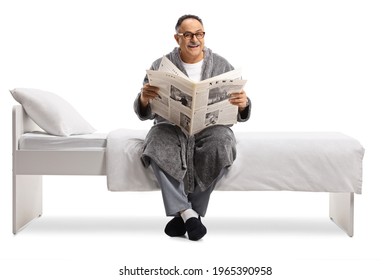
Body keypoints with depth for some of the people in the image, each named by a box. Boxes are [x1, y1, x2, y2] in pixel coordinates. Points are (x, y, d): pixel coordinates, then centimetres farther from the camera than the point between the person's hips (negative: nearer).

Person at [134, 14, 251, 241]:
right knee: (158, 143, -34)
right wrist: (144, 99, -23)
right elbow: (144, 114, 1)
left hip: (211, 127, 1)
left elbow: (240, 114, 5)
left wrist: (243, 104, -20)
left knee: (221, 145, -33)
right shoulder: (160, 66, 4)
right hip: (171, 127, 0)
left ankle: (182, 212, -16)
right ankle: (188, 212, -26)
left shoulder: (222, 66, 7)